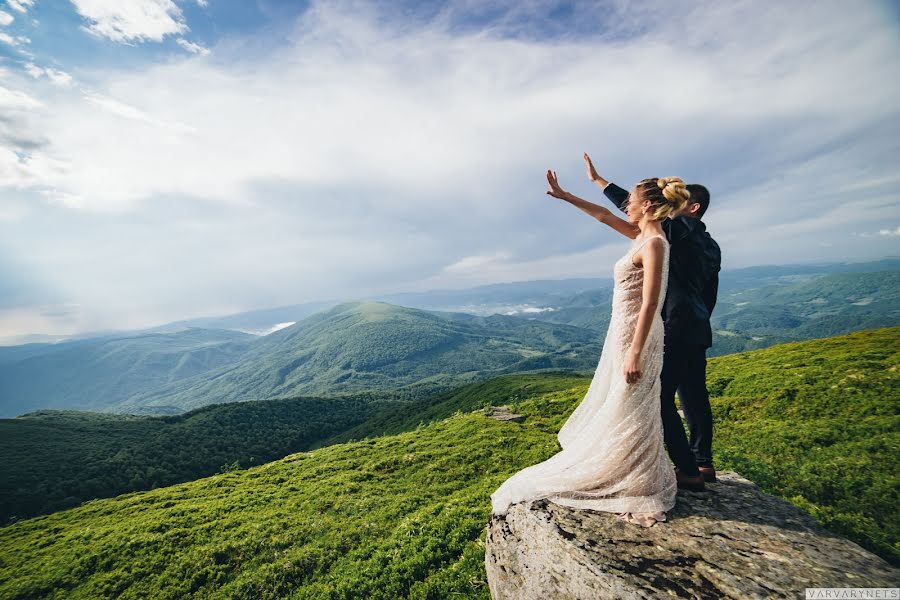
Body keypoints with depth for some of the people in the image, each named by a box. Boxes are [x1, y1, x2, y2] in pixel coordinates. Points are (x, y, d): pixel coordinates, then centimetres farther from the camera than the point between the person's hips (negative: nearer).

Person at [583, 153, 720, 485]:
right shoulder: (711, 245, 18)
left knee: (662, 399, -4)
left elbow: (634, 206, -12)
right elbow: (710, 294, 20)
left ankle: (689, 472, 5)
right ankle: (704, 464, 27)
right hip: (697, 330, 10)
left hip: (675, 330, -10)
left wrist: (598, 180, -4)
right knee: (694, 397, 16)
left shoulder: (681, 230, -9)